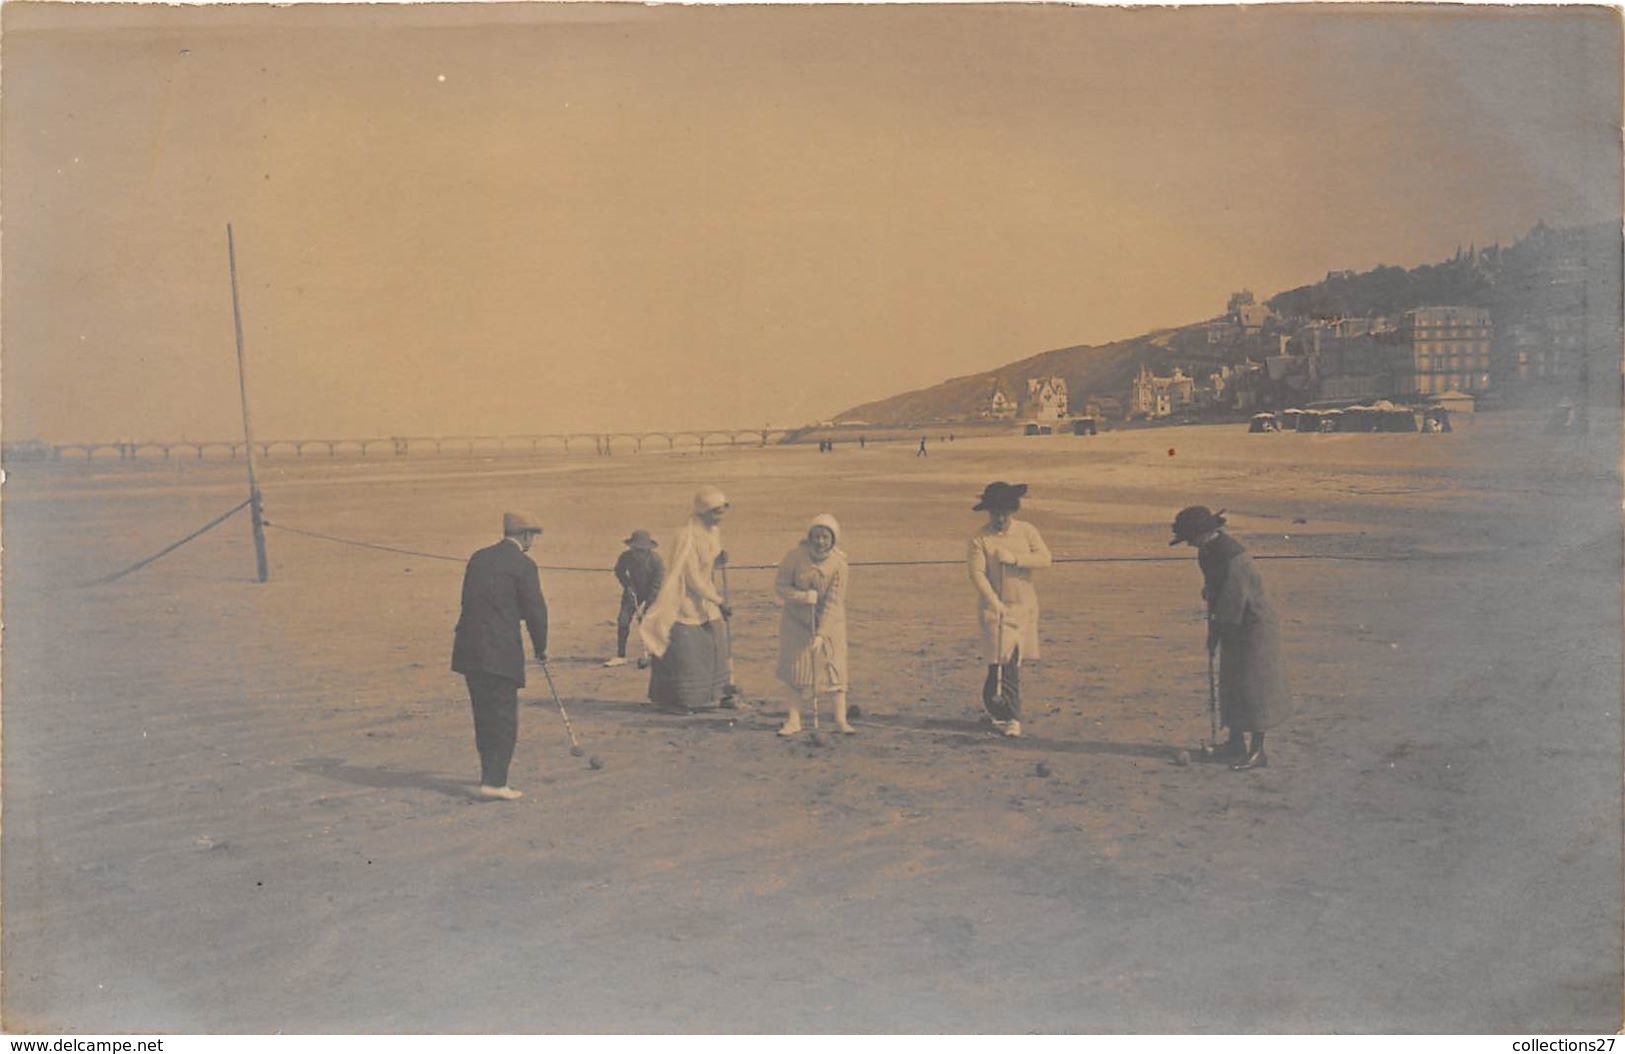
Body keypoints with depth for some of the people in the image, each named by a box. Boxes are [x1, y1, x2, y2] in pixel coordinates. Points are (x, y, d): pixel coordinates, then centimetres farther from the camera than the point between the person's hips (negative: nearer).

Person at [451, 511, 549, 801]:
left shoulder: (478, 558, 13)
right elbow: (535, 610, -5)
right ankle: (494, 782, -4)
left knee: (484, 715, 17)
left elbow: (469, 600, 17)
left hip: (468, 649, 7)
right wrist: (541, 648, 9)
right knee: (504, 717, -1)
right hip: (500, 652, -7)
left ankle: (490, 773, 27)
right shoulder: (523, 565, -6)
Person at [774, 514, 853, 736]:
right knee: (796, 670, 5)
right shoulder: (795, 556, -16)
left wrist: (821, 634, -25)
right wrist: (803, 596, -28)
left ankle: (841, 720, 6)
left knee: (834, 668, -3)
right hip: (797, 620, 1)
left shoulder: (839, 565, -18)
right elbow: (780, 585, -10)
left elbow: (833, 603, -20)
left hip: (829, 622, -1)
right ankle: (794, 720, 14)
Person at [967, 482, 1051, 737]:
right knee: (1002, 661, -11)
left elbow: (1045, 558, -7)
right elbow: (977, 573, -14)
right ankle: (1011, 717, -2)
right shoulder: (980, 539, -6)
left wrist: (1015, 558, -19)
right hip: (994, 607, -4)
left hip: (1025, 606, 4)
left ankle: (993, 704, 28)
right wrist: (994, 601, -25)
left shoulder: (1027, 531, 3)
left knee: (1015, 660, 9)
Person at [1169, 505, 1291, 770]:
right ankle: (1236, 743, 26)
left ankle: (1257, 751, 1)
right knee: (1230, 684, 14)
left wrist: (1216, 632, -16)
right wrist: (1213, 626, 10)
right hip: (1234, 628, 10)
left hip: (1254, 626, -10)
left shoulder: (1233, 558, -28)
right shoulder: (1209, 551, 2)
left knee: (1252, 687, -5)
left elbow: (1232, 604, -25)